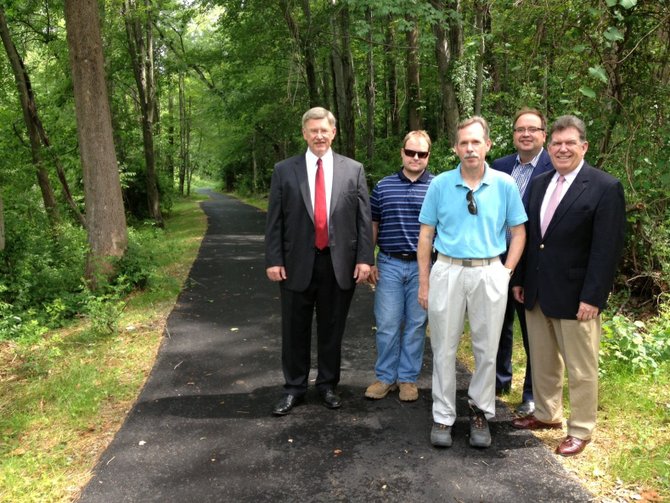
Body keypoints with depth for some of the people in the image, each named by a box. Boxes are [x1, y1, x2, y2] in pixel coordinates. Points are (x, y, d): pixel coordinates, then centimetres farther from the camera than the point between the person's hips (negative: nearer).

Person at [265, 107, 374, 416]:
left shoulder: (353, 170, 3)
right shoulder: (284, 171, 2)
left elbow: (364, 217, 2)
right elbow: (274, 220, 1)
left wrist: (364, 258, -4)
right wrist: (273, 260, -4)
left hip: (339, 264, 0)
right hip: (297, 263, 0)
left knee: (332, 329, 12)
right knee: (295, 330, 10)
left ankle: (328, 385, 29)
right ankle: (294, 388, 25)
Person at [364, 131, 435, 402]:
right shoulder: (383, 186, 6)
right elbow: (372, 226, 10)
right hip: (389, 265, 1)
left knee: (416, 324, 8)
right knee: (387, 324, 5)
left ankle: (408, 378, 21)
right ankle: (385, 377, 20)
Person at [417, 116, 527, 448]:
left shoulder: (505, 185, 1)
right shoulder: (440, 184, 0)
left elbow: (518, 232, 8)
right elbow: (426, 235, 3)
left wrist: (506, 272, -2)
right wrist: (424, 282, 0)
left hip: (489, 274, 0)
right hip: (447, 272, 0)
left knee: (487, 349, 10)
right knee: (444, 349, 7)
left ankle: (480, 412, 28)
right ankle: (443, 417, 21)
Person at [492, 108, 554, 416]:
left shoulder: (556, 169, -11)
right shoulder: (500, 166, 5)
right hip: (498, 262, 5)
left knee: (534, 332, 10)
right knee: (499, 325, 20)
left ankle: (533, 394, 26)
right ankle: (501, 379, 40)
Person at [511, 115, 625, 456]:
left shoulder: (605, 188, -10)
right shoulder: (539, 184, 9)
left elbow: (607, 249, -14)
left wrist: (592, 297, -18)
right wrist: (520, 279, 11)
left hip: (575, 296, -6)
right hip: (536, 292, 6)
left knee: (580, 368, 7)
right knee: (542, 361, 18)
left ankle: (580, 430, 23)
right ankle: (547, 414, 36)